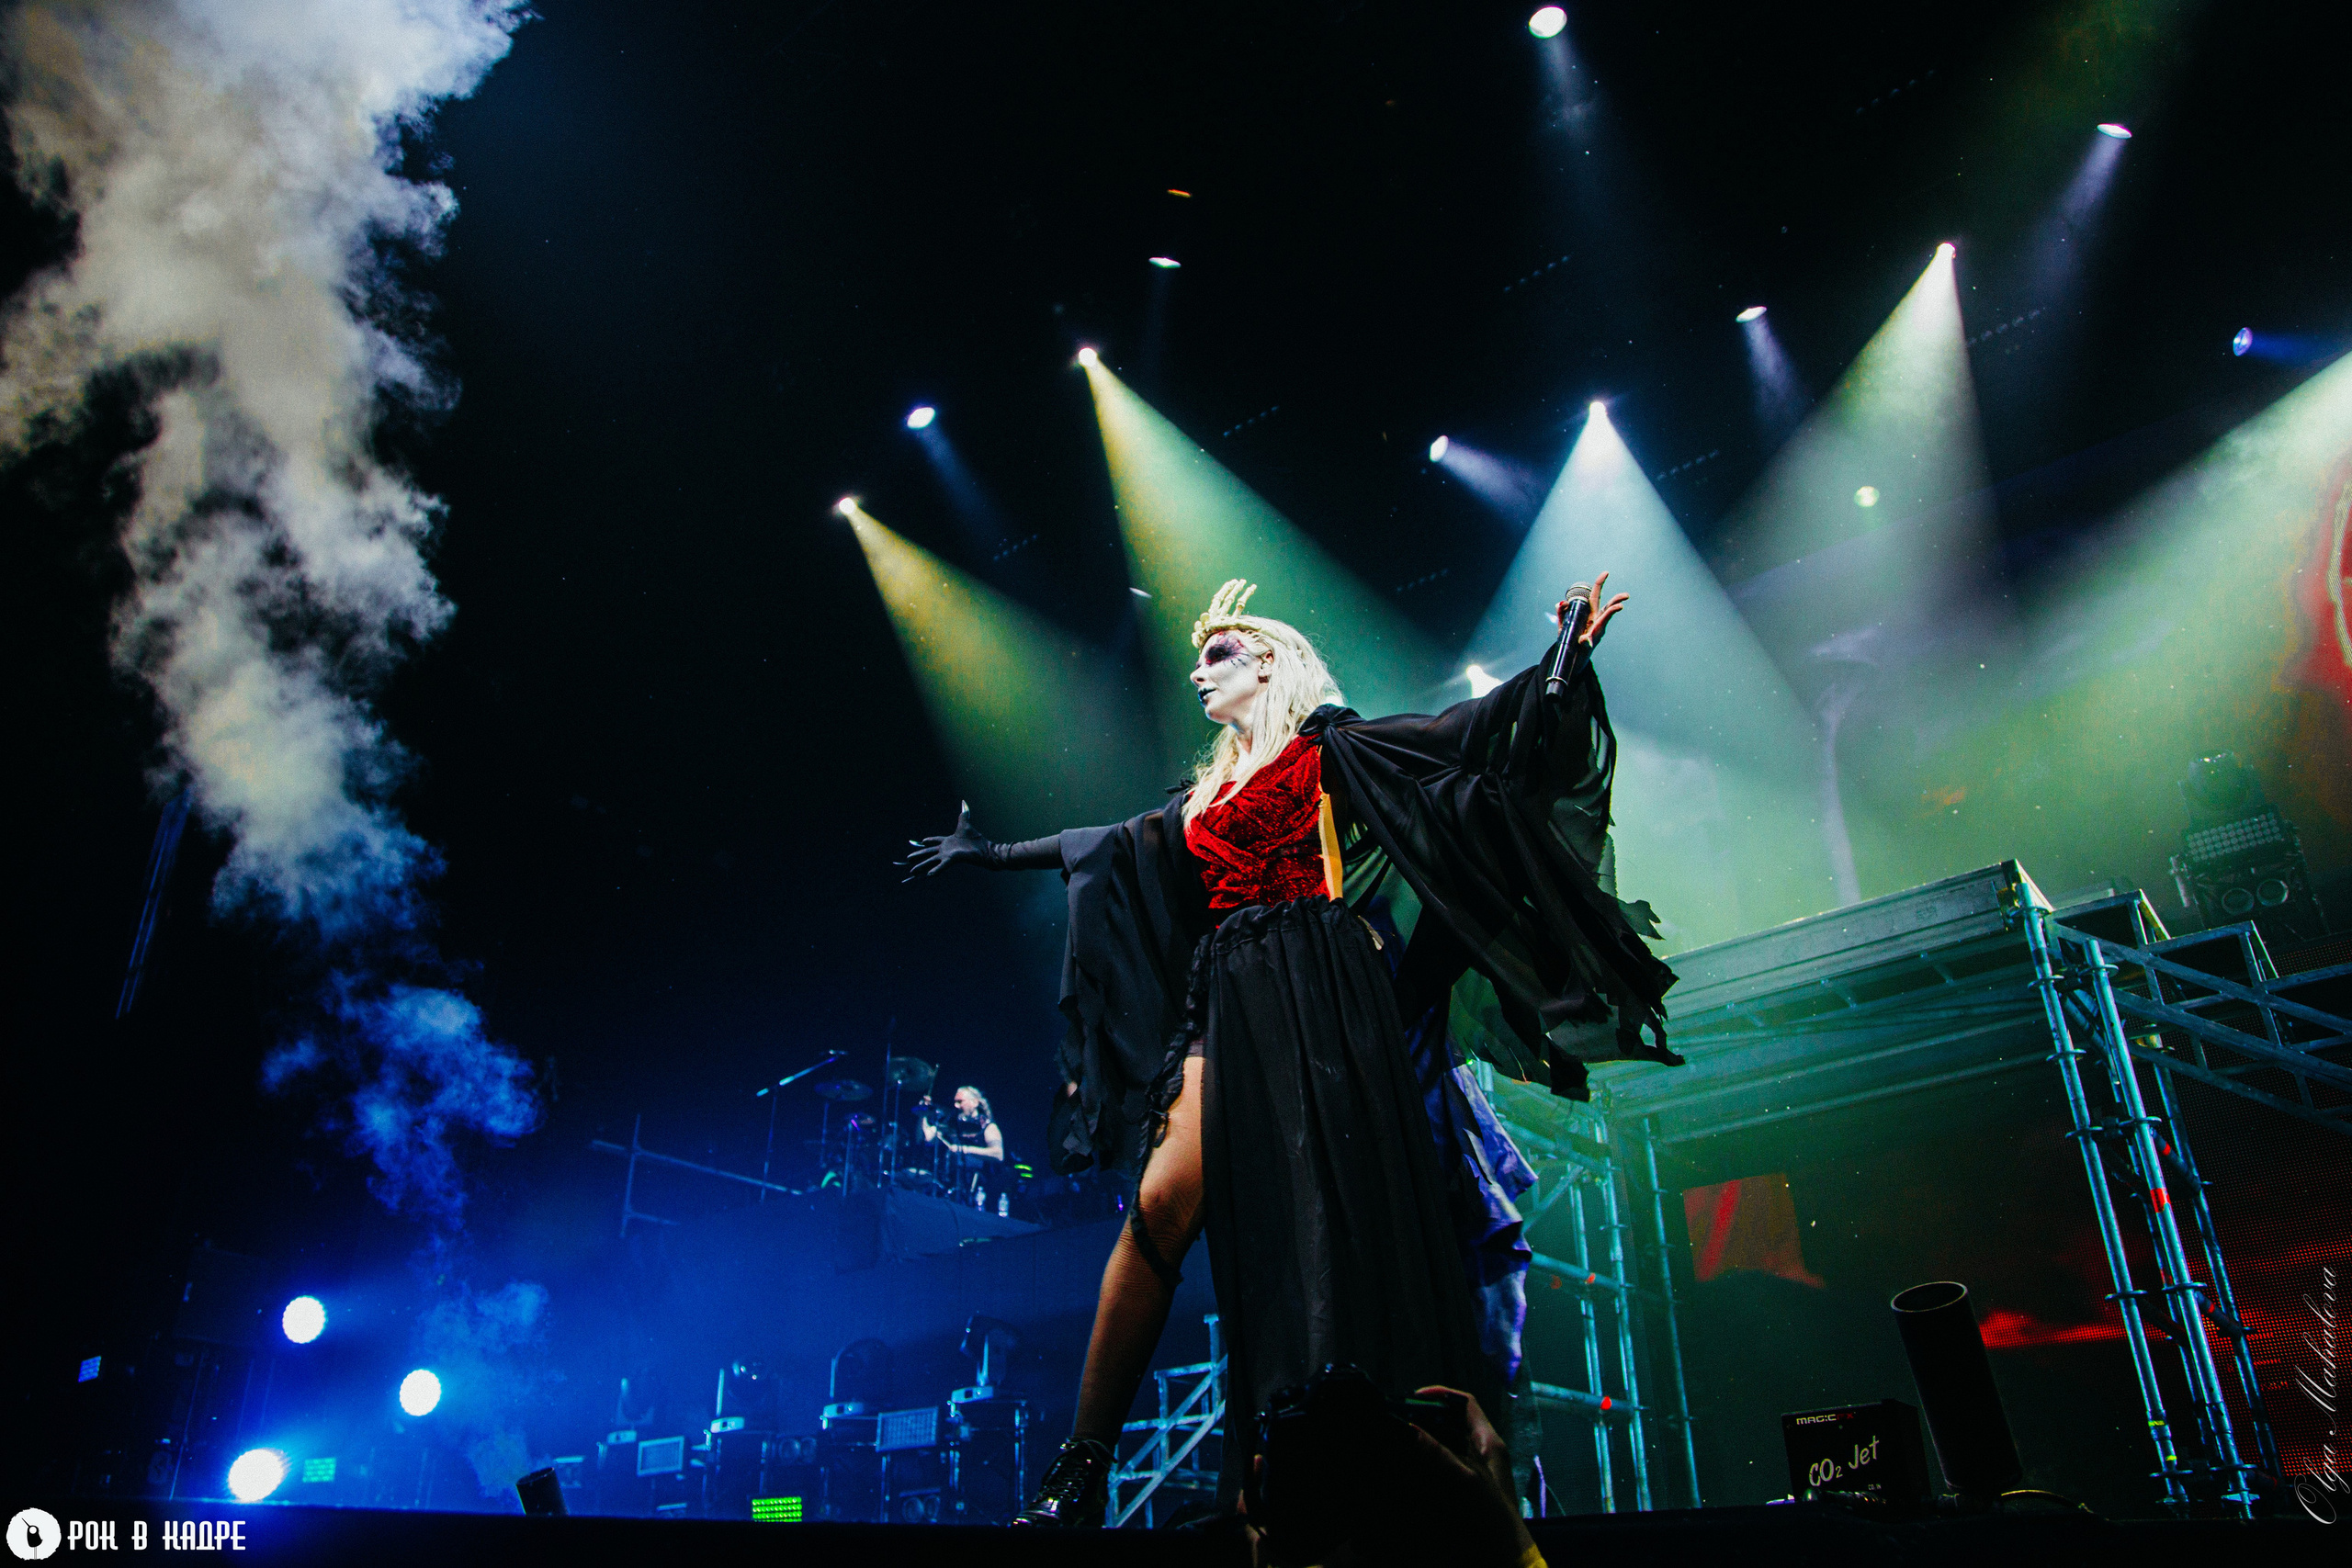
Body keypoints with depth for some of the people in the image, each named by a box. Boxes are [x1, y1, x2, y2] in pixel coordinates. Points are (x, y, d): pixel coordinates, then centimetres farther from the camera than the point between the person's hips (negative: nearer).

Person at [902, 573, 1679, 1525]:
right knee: (1163, 1205, -10)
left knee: (1331, 1208, -12)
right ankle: (1081, 1470, -11)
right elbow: (1110, 845, 35)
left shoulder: (1325, 743, 9)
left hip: (1317, 989, -4)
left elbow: (1462, 729, 1)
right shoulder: (1211, 792, 27)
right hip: (1232, 1006, 5)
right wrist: (993, 854, 42)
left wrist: (1564, 654, -8)